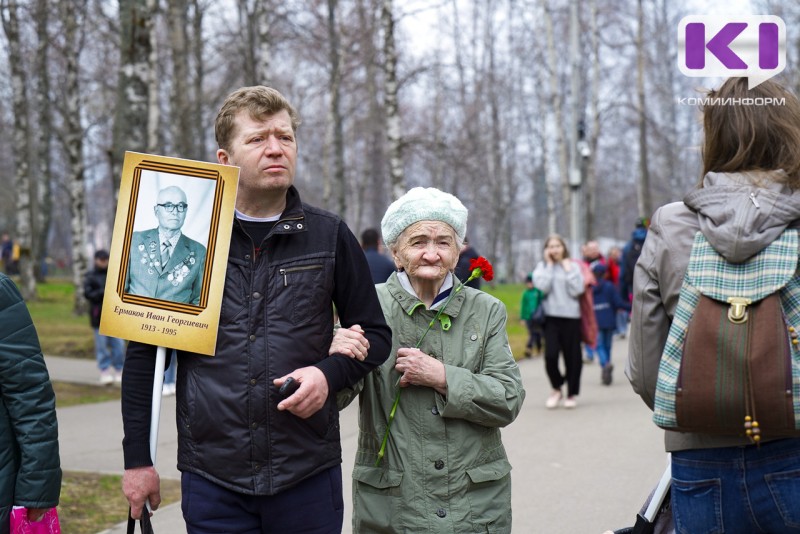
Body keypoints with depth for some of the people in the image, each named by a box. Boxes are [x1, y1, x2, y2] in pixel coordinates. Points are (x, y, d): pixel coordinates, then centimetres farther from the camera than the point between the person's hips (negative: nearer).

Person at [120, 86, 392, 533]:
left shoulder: (330, 237, 3)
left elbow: (375, 334, 10)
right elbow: (144, 353, 6)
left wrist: (330, 373, -10)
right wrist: (138, 458, 4)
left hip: (308, 475, 1)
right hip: (212, 479, 0)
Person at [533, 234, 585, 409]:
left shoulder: (573, 266, 7)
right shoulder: (542, 266, 8)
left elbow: (577, 290, -5)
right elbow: (542, 287, -9)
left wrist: (567, 269, -4)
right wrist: (549, 265, -3)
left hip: (571, 316, 0)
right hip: (551, 316, 0)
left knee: (572, 357, 3)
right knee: (550, 355, -12)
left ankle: (572, 394, 19)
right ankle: (556, 389, 11)